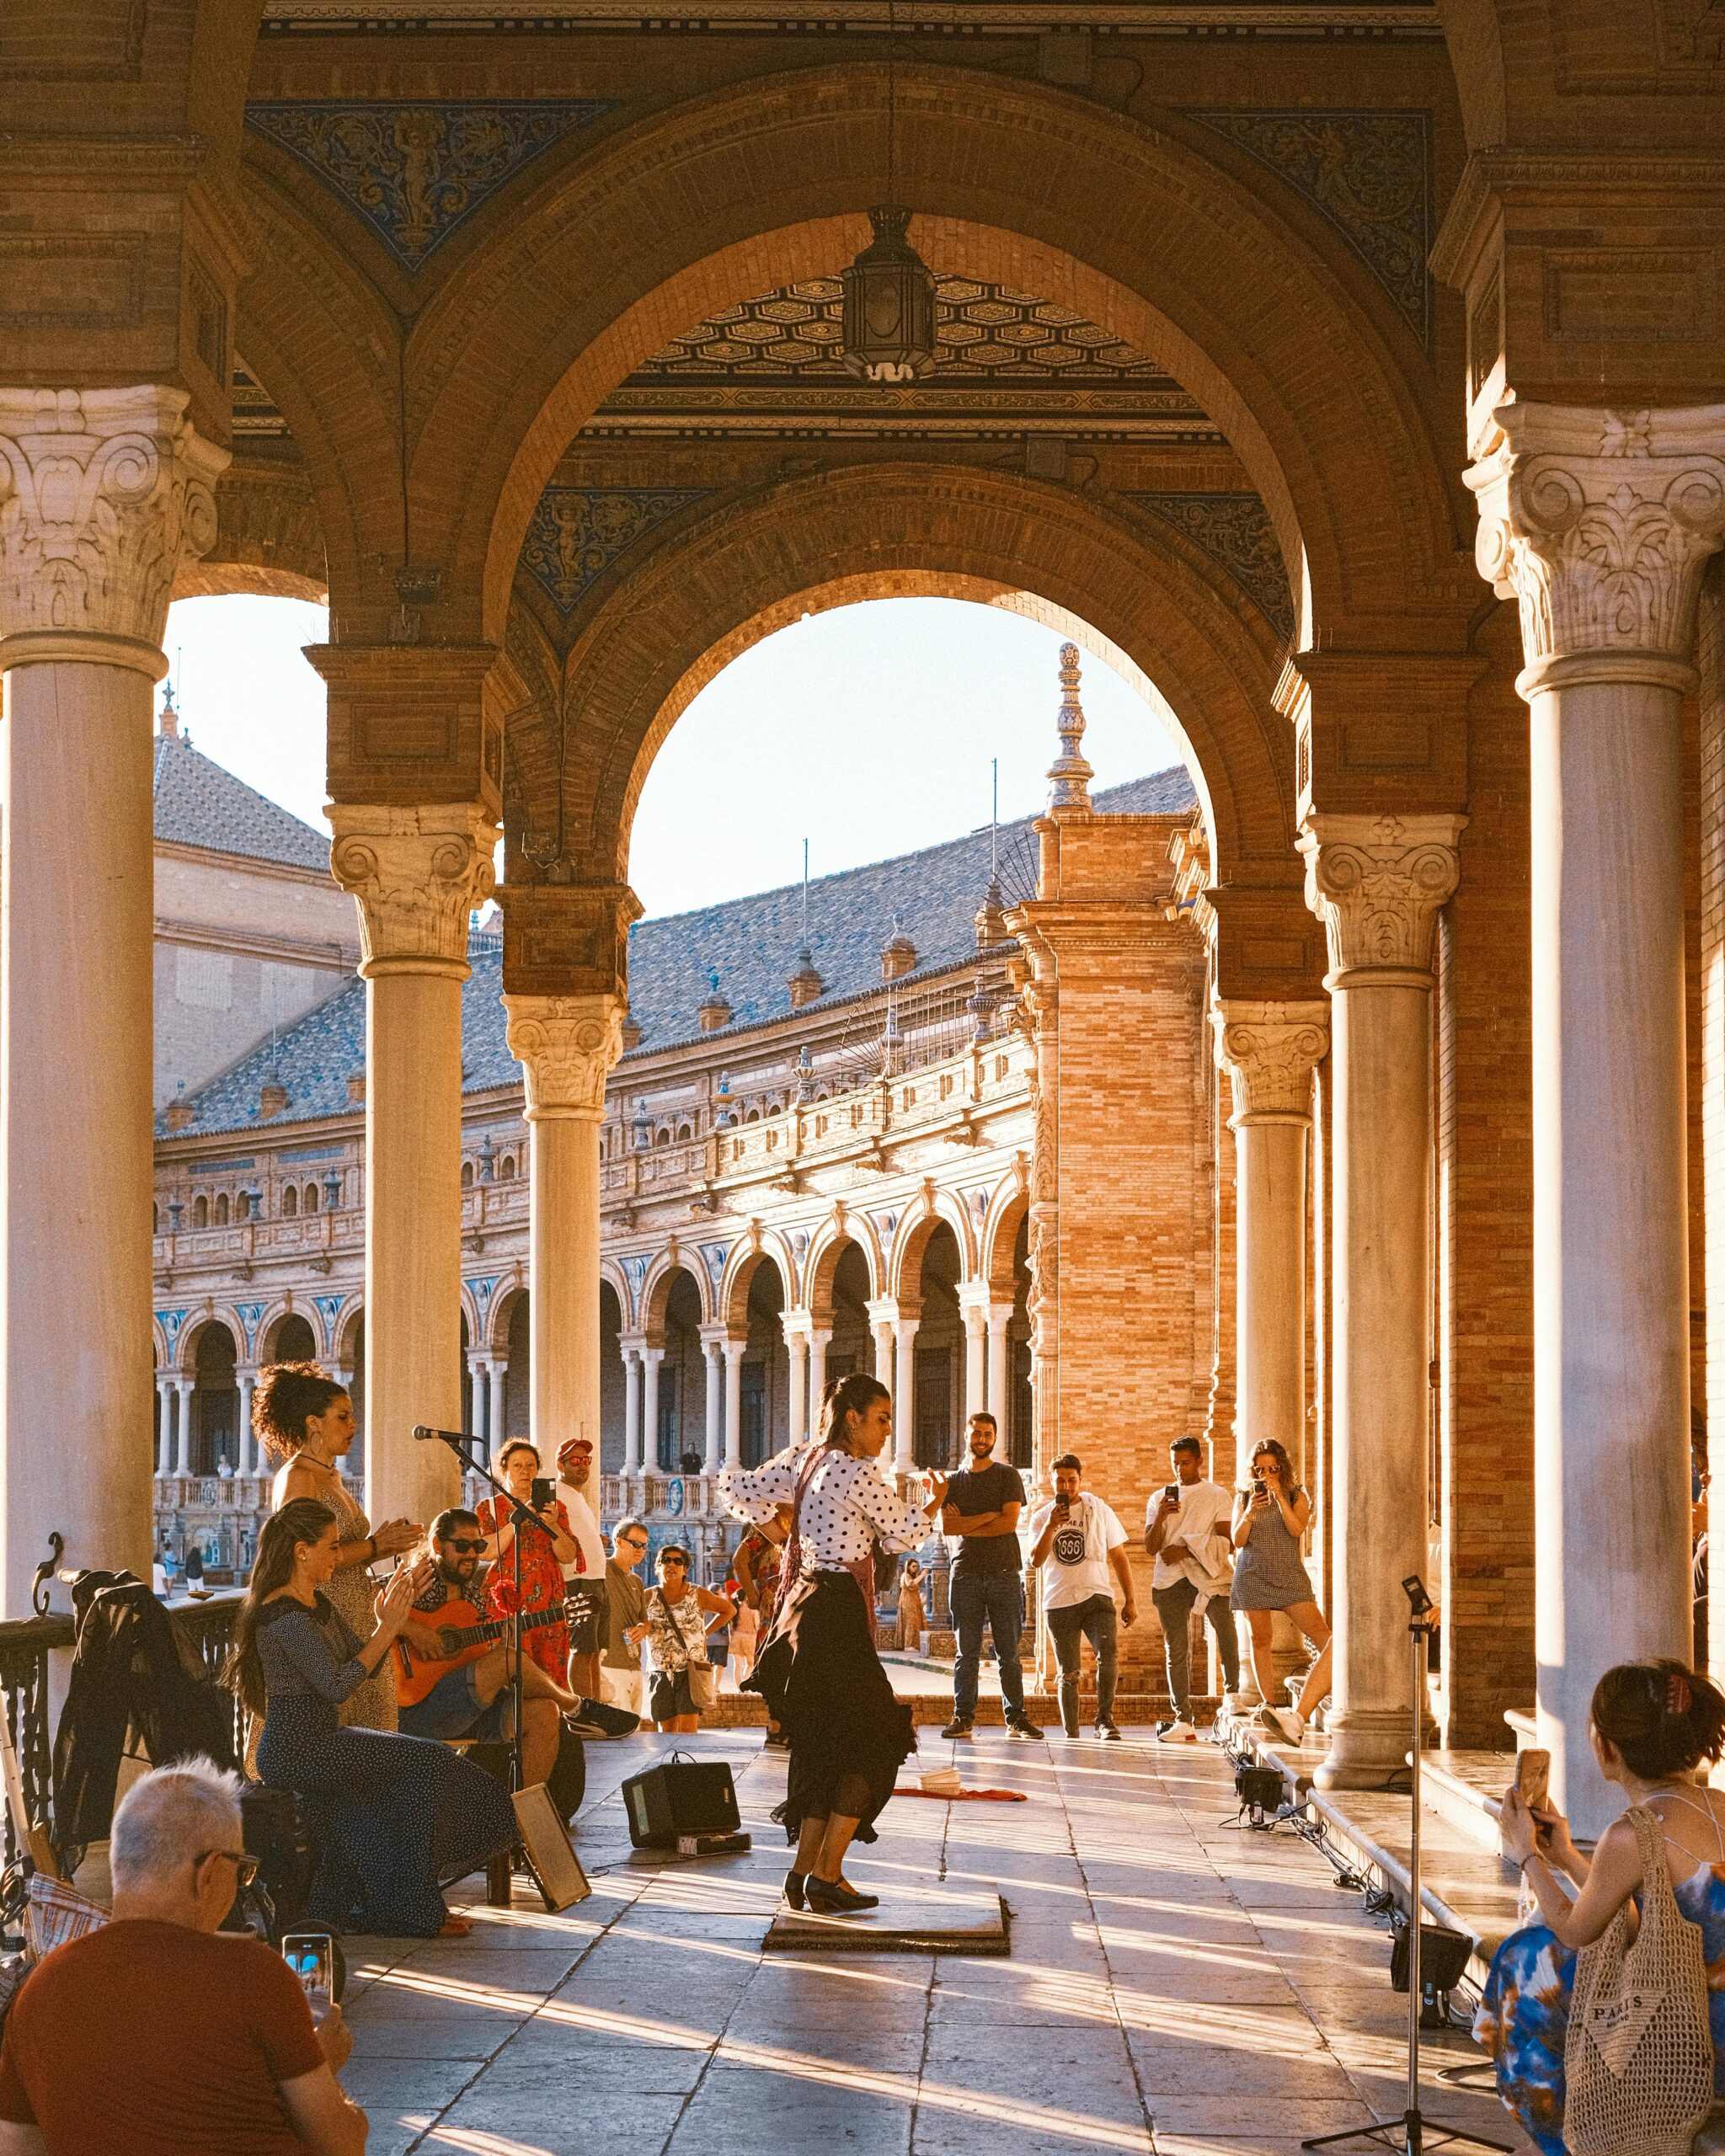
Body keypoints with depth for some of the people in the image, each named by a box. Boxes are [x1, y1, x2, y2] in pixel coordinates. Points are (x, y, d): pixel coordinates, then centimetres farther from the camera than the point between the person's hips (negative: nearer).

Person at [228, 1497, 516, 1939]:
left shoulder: (318, 1604, 15)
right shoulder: (283, 1616, -17)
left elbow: (364, 1664, 14)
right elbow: (336, 1686, -22)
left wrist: (398, 1609, 2)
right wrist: (388, 1629, -18)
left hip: (320, 1739, 10)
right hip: (293, 1749, -10)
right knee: (421, 1764, -15)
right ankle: (412, 1914, -8)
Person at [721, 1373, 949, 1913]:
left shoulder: (804, 1459, 9)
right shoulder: (860, 1473, -14)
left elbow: (737, 1488, 14)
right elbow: (904, 1533, -1)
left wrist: (783, 1536, 19)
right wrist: (935, 1503, 19)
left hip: (803, 1604, 9)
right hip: (836, 1614, -9)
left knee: (824, 1746, 15)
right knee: (873, 1743, 0)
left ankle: (804, 1871, 15)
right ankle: (826, 1876, -3)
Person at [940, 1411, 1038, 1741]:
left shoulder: (1007, 1476, 7)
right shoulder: (954, 1481, 14)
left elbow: (1010, 1522, -6)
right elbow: (946, 1526, 1)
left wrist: (966, 1525, -4)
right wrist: (987, 1518, -8)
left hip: (1003, 1572, -2)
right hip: (966, 1574, 2)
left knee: (1009, 1652, -1)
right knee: (967, 1651, -1)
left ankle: (1016, 1718, 1)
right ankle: (963, 1717, -1)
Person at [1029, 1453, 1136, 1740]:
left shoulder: (1100, 1511, 7)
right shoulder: (1042, 1518, 8)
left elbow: (1119, 1557, 11)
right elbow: (1036, 1560, -5)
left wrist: (1130, 1600, 8)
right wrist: (1051, 1527, -18)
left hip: (1097, 1597, -1)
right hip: (1059, 1603, 1)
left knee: (1107, 1654, -23)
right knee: (1068, 1674, 2)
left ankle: (1105, 1721, -18)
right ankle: (1071, 1735, 10)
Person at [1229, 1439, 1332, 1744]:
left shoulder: (1296, 1496, 3)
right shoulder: (1244, 1498, 7)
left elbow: (1297, 1529, -13)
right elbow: (1238, 1541, 1)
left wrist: (1279, 1496, -19)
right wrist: (1249, 1513, -16)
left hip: (1290, 1577, -1)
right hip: (1253, 1578, 2)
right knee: (1260, 1640, 4)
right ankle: (1270, 1706, 16)